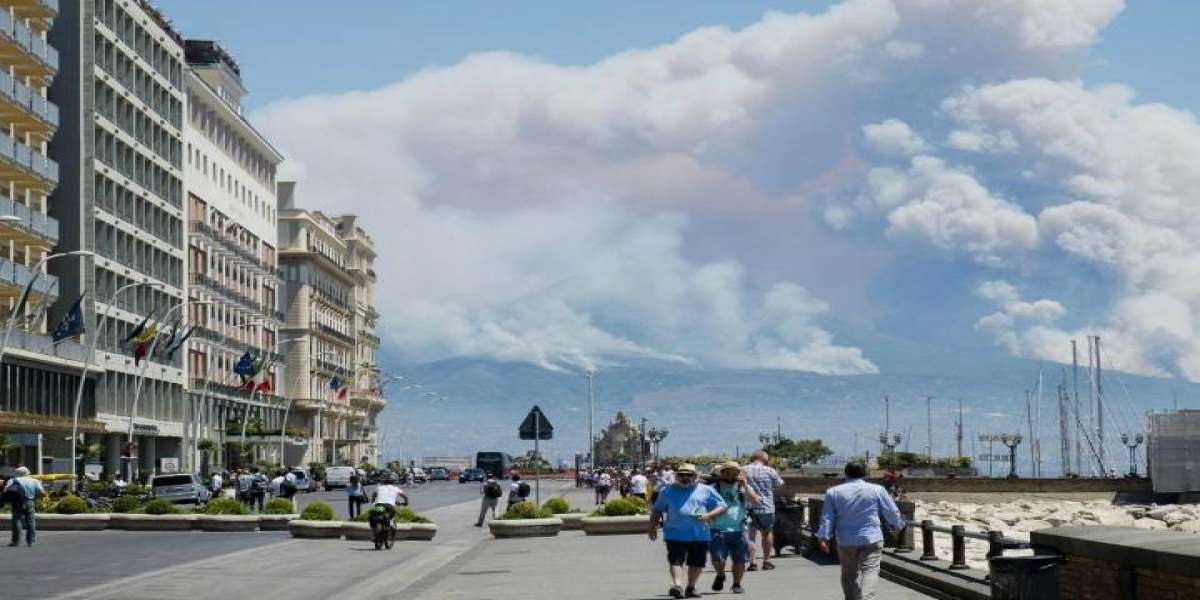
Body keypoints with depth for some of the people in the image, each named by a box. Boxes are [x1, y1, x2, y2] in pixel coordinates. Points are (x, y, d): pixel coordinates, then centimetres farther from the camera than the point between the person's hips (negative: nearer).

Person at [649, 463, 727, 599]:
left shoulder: (706, 490, 7)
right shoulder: (667, 491, 12)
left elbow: (722, 506, 5)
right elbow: (657, 510, 19)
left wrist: (709, 515, -12)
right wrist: (653, 528, 11)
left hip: (700, 535, 1)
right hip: (675, 534, -1)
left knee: (697, 563, 8)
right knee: (676, 561, -16)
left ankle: (690, 587, 23)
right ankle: (677, 586, -28)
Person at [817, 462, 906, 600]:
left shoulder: (833, 492, 4)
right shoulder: (877, 490, 0)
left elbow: (827, 517, 0)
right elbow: (892, 513, 6)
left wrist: (824, 537, -1)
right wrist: (899, 525, 24)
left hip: (845, 541, 2)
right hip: (871, 538, -2)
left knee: (849, 574, 14)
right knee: (870, 570, -7)